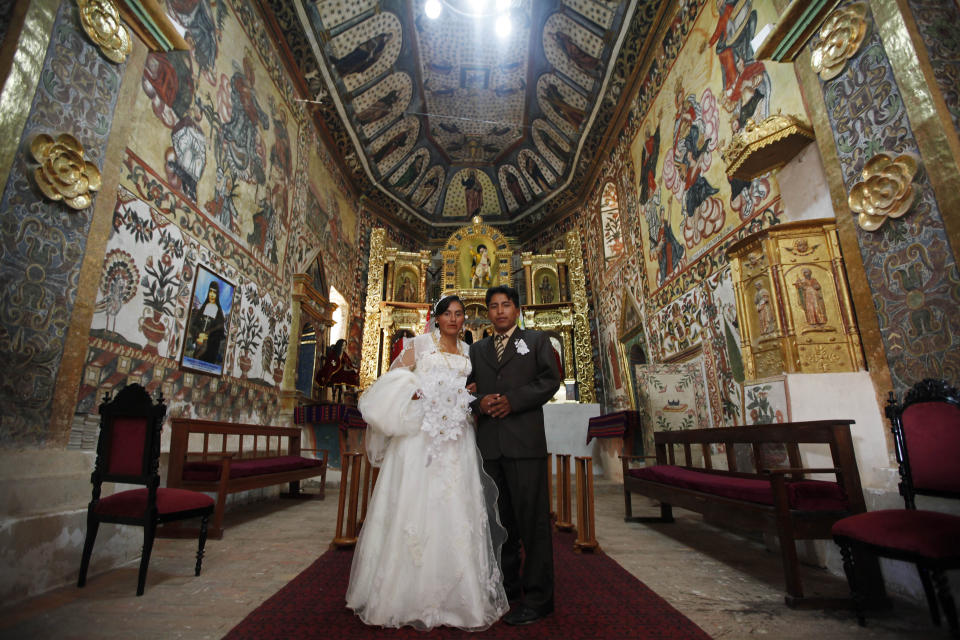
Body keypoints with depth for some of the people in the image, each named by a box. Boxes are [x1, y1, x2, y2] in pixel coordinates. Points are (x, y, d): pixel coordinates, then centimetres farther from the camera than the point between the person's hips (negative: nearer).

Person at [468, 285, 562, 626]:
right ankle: (506, 585, 29)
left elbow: (550, 380, -3)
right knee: (499, 520, 14)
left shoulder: (536, 340, 9)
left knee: (532, 518, -1)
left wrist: (513, 400, -13)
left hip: (524, 441, -4)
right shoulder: (477, 349, 19)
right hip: (488, 443, 4)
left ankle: (537, 597, 11)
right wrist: (479, 402, -9)